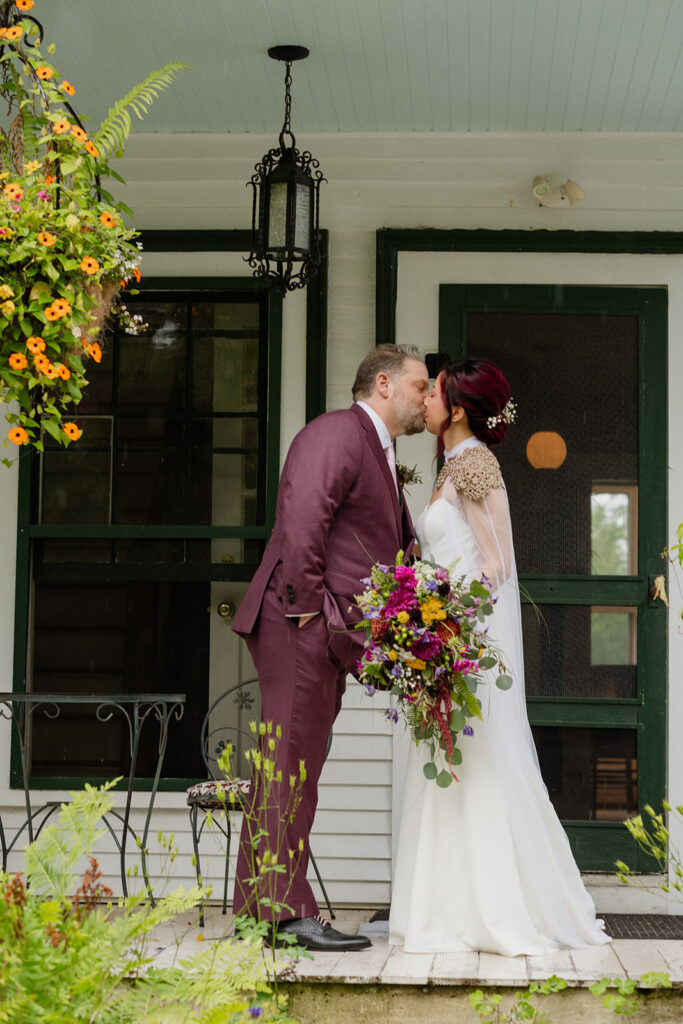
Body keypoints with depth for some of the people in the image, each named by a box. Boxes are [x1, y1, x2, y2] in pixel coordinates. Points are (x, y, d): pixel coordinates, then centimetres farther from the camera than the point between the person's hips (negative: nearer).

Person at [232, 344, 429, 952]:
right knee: (291, 766, -7)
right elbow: (302, 520, -21)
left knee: (295, 771, 11)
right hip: (300, 626, -10)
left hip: (330, 633, 11)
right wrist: (306, 604, -19)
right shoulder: (338, 433, -9)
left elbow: (396, 543, 30)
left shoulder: (382, 456, 24)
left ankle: (258, 910, 17)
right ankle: (287, 908, -3)